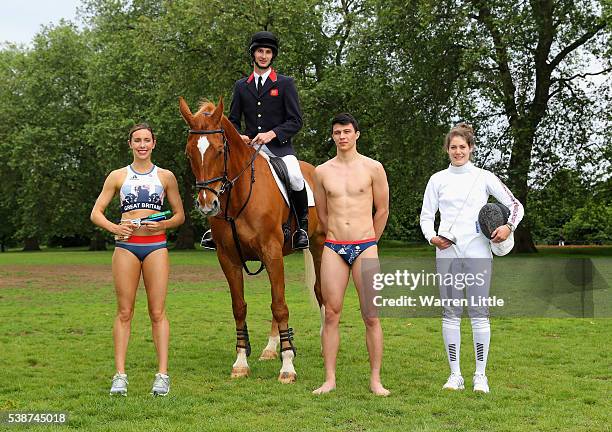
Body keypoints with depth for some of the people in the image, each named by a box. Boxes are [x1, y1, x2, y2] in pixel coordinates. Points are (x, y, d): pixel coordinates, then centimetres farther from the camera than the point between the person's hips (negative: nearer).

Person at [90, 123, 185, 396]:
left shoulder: (165, 177, 10)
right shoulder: (118, 176, 9)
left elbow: (180, 215, 13)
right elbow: (96, 213, 6)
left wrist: (162, 224, -8)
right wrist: (114, 228, -14)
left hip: (156, 246, 0)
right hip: (126, 246, 0)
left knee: (157, 312, -3)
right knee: (124, 312, 0)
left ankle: (162, 374, -2)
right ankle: (120, 375, 3)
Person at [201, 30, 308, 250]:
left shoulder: (285, 83, 6)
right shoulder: (241, 86, 17)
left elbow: (296, 121, 0)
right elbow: (233, 120, 18)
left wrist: (272, 133, -16)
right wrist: (238, 136, -6)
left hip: (278, 146, -3)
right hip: (249, 147, 3)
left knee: (294, 176, -33)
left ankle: (302, 223, -8)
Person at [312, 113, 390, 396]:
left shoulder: (373, 168, 2)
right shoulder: (322, 172, 7)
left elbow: (382, 209, 9)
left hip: (365, 246, -2)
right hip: (333, 248, 2)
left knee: (371, 316, -1)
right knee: (331, 314, 1)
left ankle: (376, 380, 6)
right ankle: (330, 379, 7)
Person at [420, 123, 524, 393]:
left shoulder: (484, 178, 7)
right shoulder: (438, 180, 10)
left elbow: (515, 205, 8)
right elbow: (426, 215, 12)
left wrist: (509, 226, -10)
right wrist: (432, 237, -7)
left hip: (478, 251, -1)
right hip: (447, 252, 1)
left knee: (479, 311, -4)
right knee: (450, 313, 1)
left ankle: (481, 375, 4)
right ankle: (455, 374, 9)